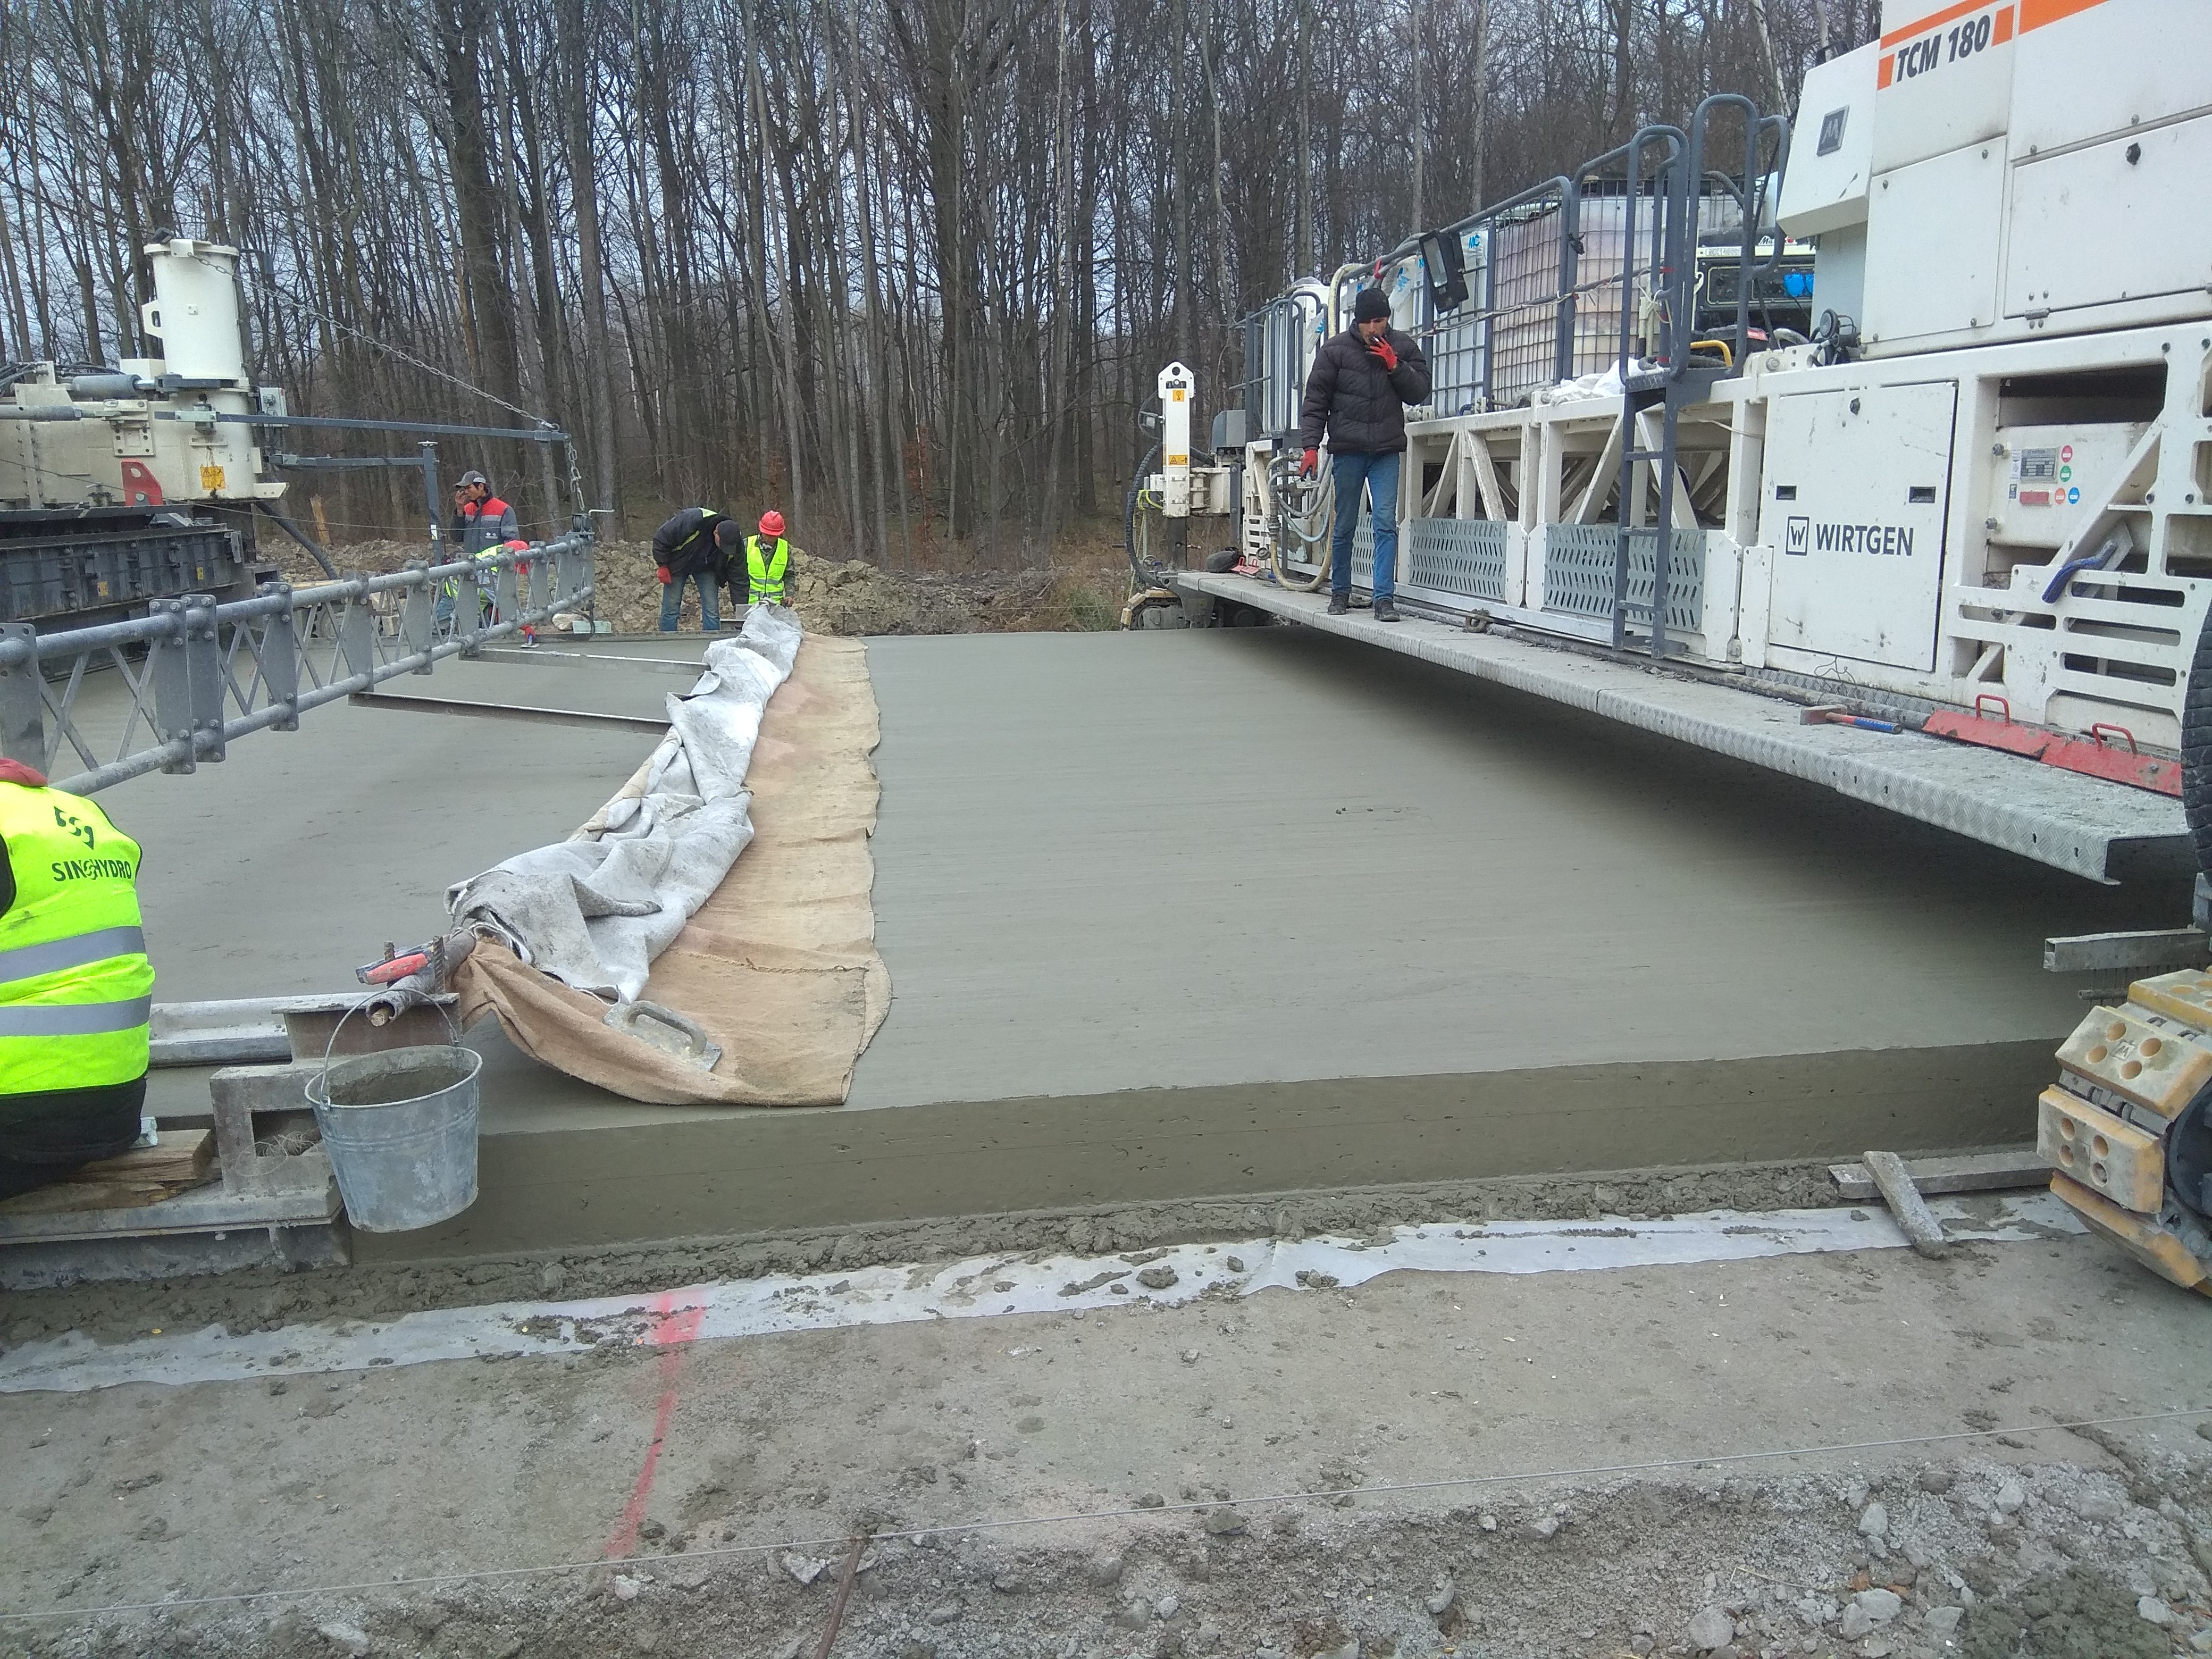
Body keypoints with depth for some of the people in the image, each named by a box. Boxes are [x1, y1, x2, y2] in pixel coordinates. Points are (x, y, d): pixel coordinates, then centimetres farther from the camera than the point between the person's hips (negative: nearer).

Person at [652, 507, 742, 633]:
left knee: (712, 610, -8)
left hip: (706, 568, 2)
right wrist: (662, 566, -20)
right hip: (677, 564, -2)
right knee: (671, 608, -5)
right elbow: (662, 538, -25)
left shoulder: (734, 542, -25)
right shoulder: (692, 520, -38)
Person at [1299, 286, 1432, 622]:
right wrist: (1311, 445, -6)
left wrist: (1394, 365, -11)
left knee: (1386, 524, -9)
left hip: (1387, 451, 1)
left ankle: (1385, 598, -9)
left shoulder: (1402, 347, 6)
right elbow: (1316, 400, 2)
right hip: (1347, 450, 0)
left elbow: (1419, 392, 3)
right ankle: (1340, 592, 22)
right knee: (1344, 526, 7)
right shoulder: (1335, 349, 1)